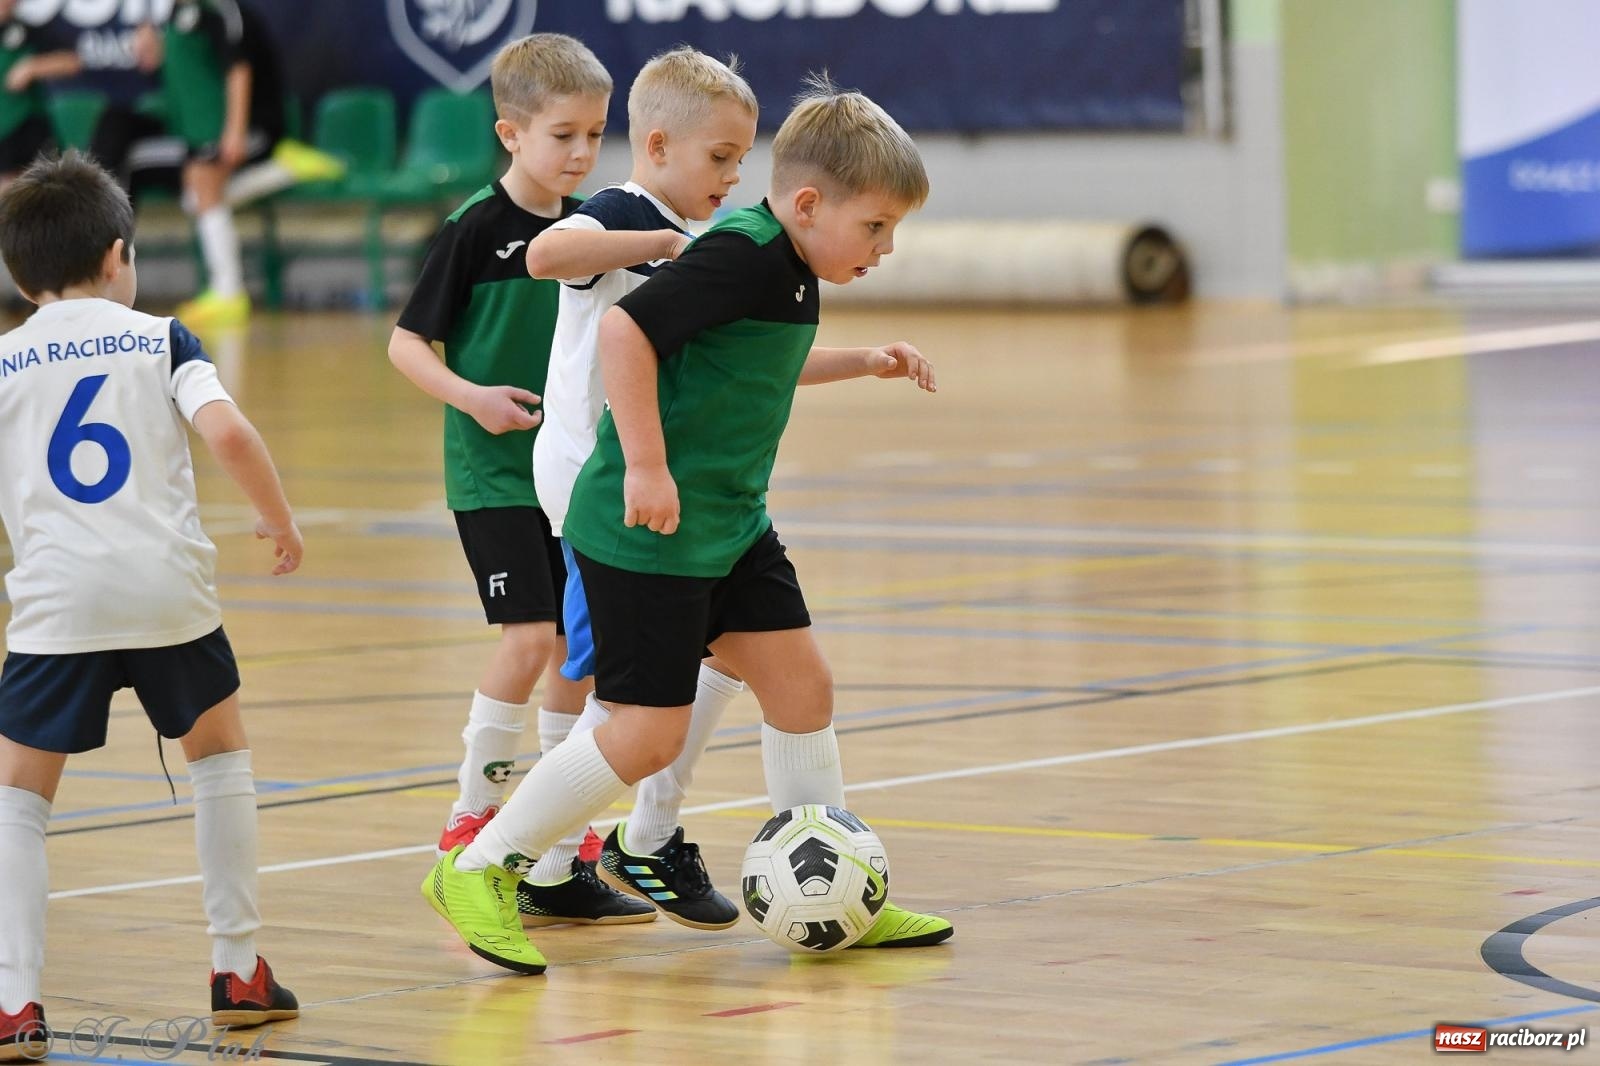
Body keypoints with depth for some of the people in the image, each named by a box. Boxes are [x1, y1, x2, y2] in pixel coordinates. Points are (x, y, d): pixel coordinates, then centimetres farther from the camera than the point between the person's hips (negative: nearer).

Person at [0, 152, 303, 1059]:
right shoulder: (158, 337, 7)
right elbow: (228, 432, -8)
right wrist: (280, 517, 6)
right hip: (169, 590, 0)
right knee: (221, 753, 24)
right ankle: (240, 972, 23)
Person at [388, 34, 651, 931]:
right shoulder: (477, 231, -12)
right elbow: (407, 342, -9)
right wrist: (470, 396, -22)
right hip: (495, 474, -6)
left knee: (580, 644, 6)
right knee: (531, 635, -16)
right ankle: (472, 820, -4)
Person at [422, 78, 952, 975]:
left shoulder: (790, 269, 11)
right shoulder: (739, 255, -21)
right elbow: (627, 329, -31)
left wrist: (861, 362, 27)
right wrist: (646, 465, -31)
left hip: (733, 526, 10)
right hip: (648, 532, -10)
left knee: (801, 682, 8)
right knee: (649, 732, -7)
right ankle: (476, 872, 5)